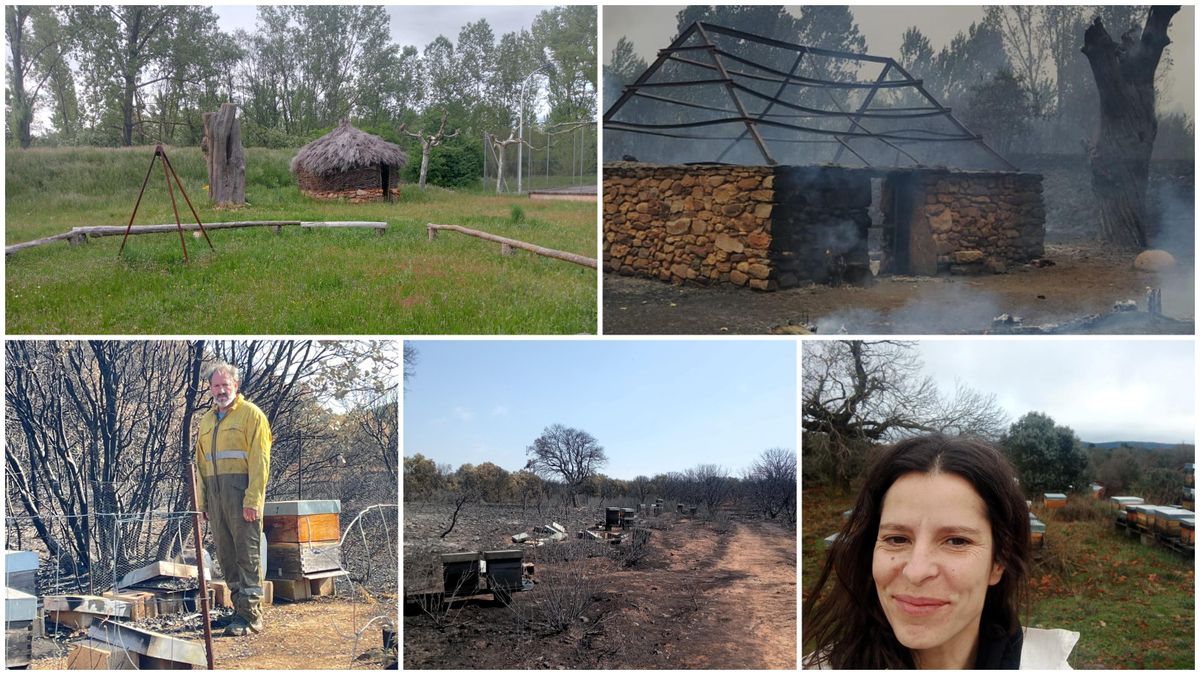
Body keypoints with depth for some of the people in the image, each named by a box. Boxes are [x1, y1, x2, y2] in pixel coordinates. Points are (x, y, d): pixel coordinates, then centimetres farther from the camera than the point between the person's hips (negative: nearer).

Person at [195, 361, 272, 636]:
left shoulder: (251, 414, -2)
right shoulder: (207, 420, 19)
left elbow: (259, 460, -9)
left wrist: (253, 499, -16)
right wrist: (202, 500, 14)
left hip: (242, 490, -7)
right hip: (215, 492, 7)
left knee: (247, 552, -6)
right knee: (226, 554, 8)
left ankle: (251, 614, -5)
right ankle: (239, 608, 15)